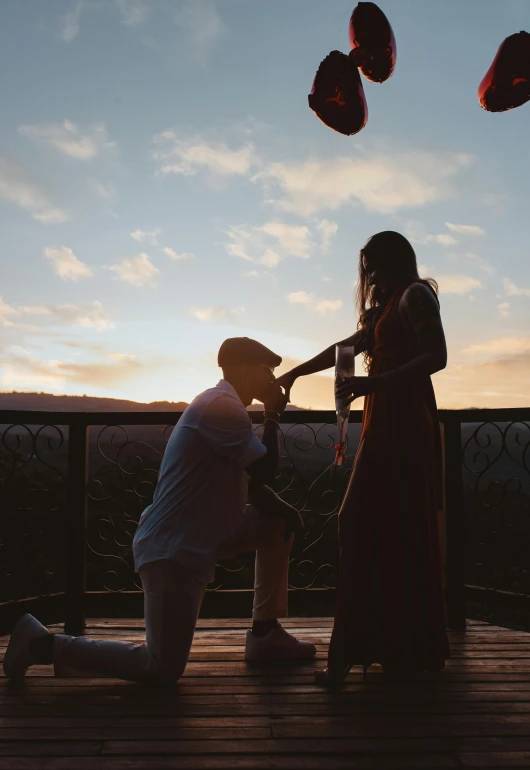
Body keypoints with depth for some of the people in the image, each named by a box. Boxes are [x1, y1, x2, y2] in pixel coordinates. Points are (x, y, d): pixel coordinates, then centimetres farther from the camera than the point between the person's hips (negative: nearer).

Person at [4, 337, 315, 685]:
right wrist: (273, 416, -6)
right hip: (173, 551, -11)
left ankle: (265, 633, 20)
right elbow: (266, 470, -19)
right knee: (163, 670, -6)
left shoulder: (222, 403, 13)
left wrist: (282, 508, 2)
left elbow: (248, 479, 18)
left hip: (200, 537, 11)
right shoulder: (222, 404, -19)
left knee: (281, 521, 14)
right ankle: (44, 643, 4)